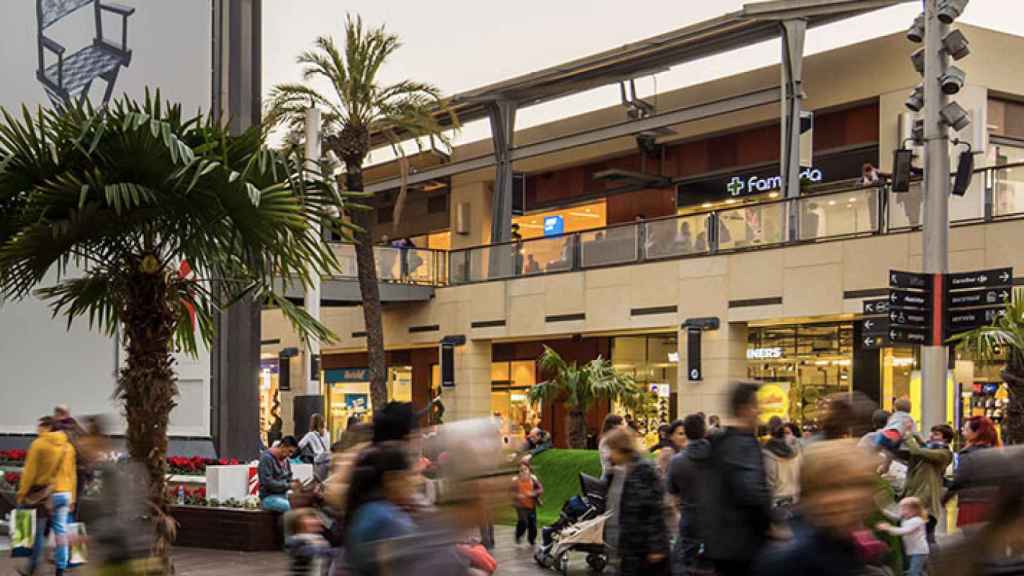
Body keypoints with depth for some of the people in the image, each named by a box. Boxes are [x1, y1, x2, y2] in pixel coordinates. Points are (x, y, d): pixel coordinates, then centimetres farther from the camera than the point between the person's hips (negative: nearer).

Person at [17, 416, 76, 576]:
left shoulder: (39, 444, -7)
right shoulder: (68, 447, 9)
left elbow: (30, 471, -10)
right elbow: (72, 474, 10)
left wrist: (22, 492, -4)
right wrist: (72, 497, 14)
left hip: (43, 494, -4)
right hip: (64, 494, 4)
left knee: (38, 530, 6)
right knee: (60, 530, 4)